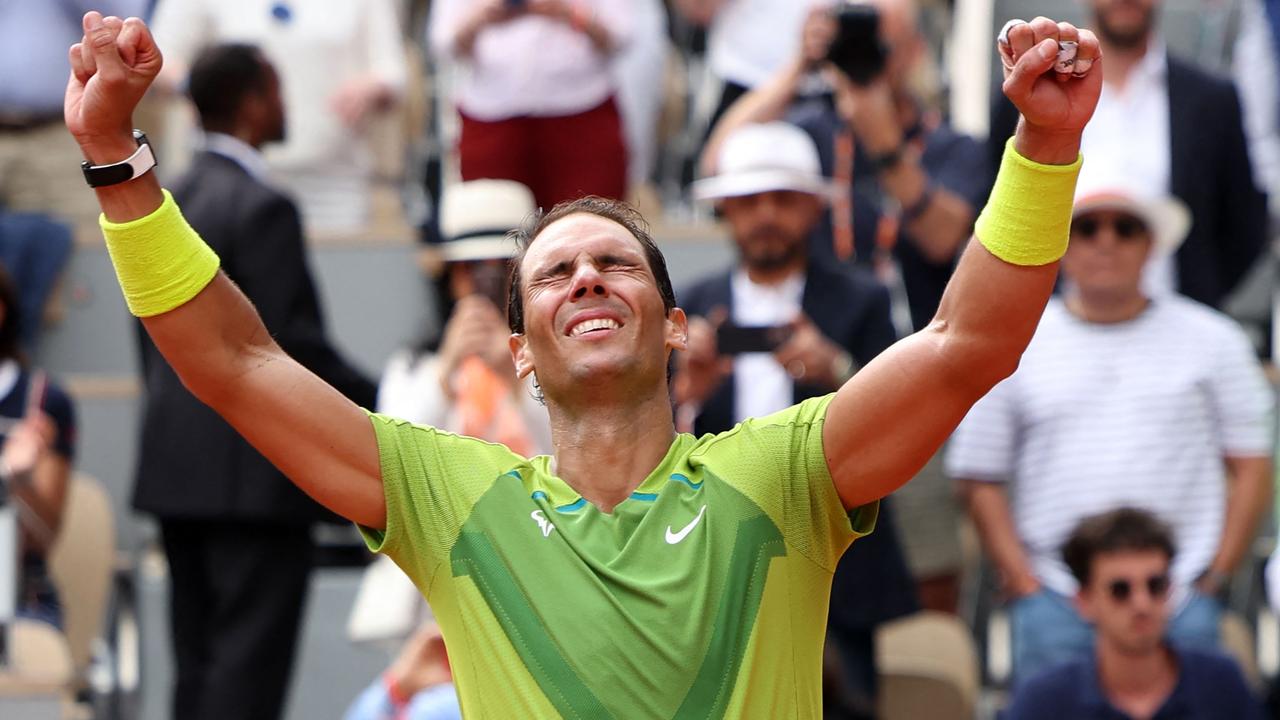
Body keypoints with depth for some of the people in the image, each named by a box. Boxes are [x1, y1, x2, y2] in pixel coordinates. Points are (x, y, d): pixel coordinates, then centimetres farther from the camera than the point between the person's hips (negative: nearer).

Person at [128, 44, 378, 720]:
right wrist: (383, 404, -8)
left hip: (174, 464, 9)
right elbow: (291, 342, -18)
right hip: (251, 472, -9)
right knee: (249, 664, -7)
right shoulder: (261, 207, -14)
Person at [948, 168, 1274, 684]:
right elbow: (980, 481, 9)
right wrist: (1025, 583, -2)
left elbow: (1251, 470, 9)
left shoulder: (1211, 341, 10)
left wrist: (1213, 577, -1)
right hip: (1056, 604, 0)